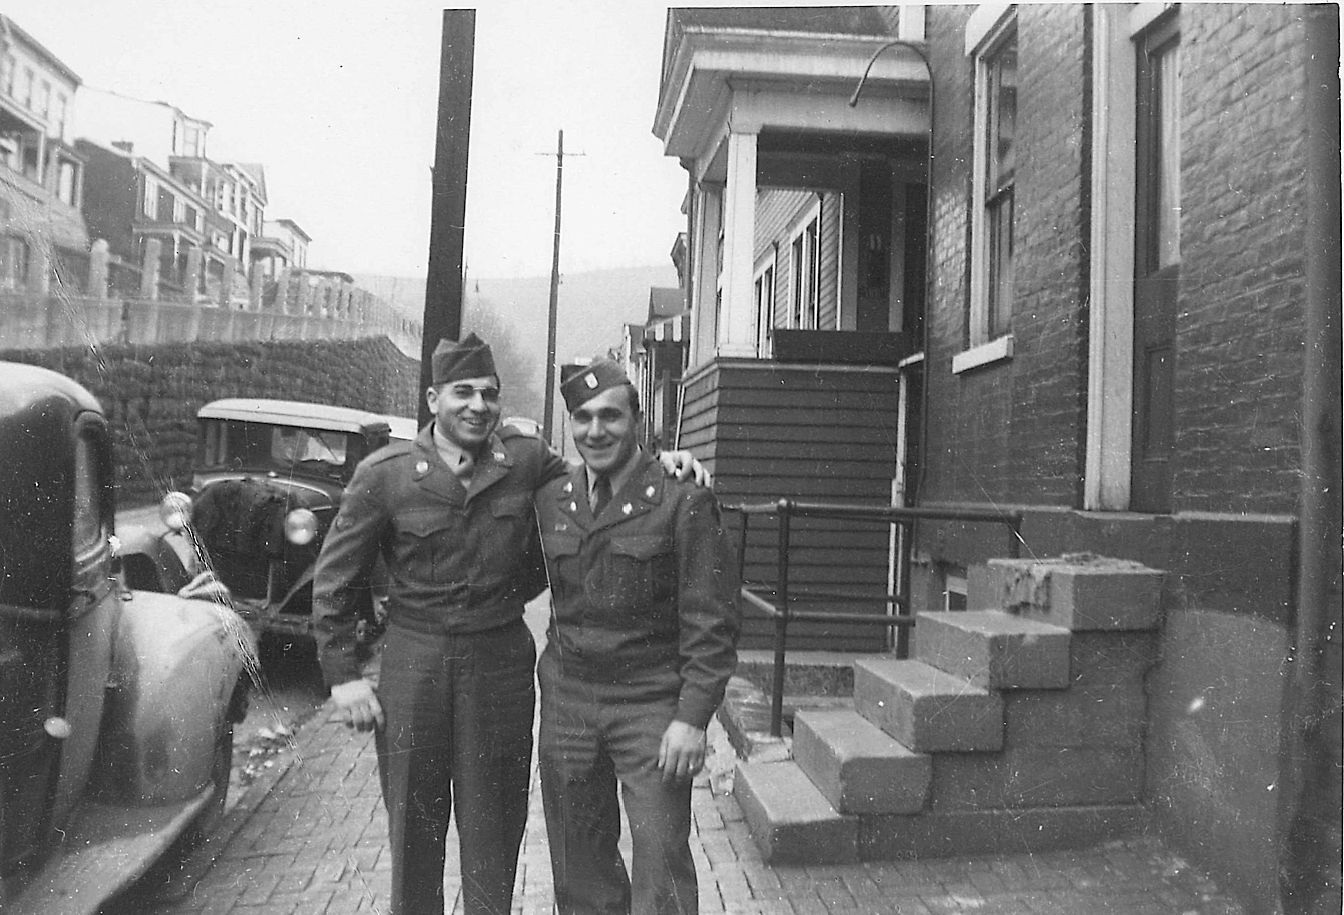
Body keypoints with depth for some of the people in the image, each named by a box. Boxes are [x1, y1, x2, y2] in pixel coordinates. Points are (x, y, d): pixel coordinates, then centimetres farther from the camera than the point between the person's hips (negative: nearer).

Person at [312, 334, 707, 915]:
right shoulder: (385, 474, -5)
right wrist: (342, 674, -3)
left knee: (494, 829, 12)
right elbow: (336, 579, 1)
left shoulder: (528, 459, -2)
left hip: (501, 663, 1)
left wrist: (657, 462, -4)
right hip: (413, 664, 0)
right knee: (413, 828, 14)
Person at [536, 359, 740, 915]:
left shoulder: (682, 503, -9)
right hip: (567, 700, 5)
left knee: (661, 868, -2)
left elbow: (711, 623, -10)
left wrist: (693, 718, -15)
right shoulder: (550, 501, 6)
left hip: (652, 705, -4)